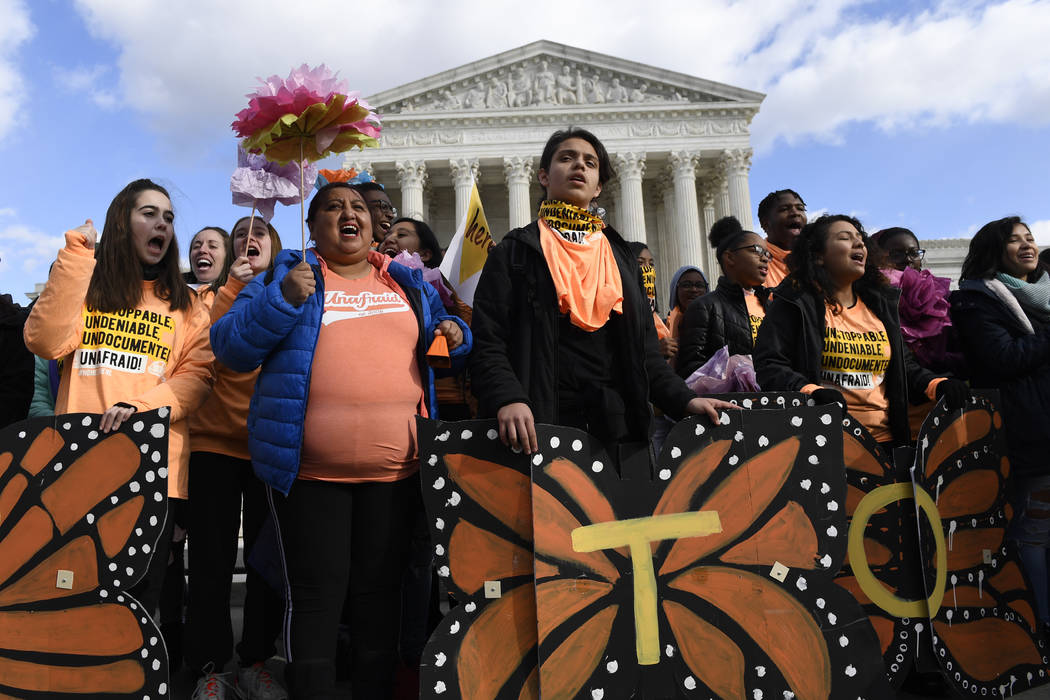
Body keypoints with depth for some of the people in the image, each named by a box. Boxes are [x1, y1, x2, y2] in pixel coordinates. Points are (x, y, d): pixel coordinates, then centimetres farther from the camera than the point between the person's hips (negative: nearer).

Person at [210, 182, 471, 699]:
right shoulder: (286, 275, 7)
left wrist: (454, 336, 2)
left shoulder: (408, 284, 16)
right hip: (310, 468, -2)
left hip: (396, 466, 3)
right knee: (316, 592, 2)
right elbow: (230, 348, 0)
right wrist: (283, 298, -15)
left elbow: (442, 338, 26)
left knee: (381, 588, 11)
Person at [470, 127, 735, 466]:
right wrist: (508, 399, -24)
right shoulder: (513, 253, 5)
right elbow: (488, 343, -5)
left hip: (621, 429, 4)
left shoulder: (622, 258, 17)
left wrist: (683, 399, -2)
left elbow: (644, 348, 15)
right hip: (541, 431, -3)